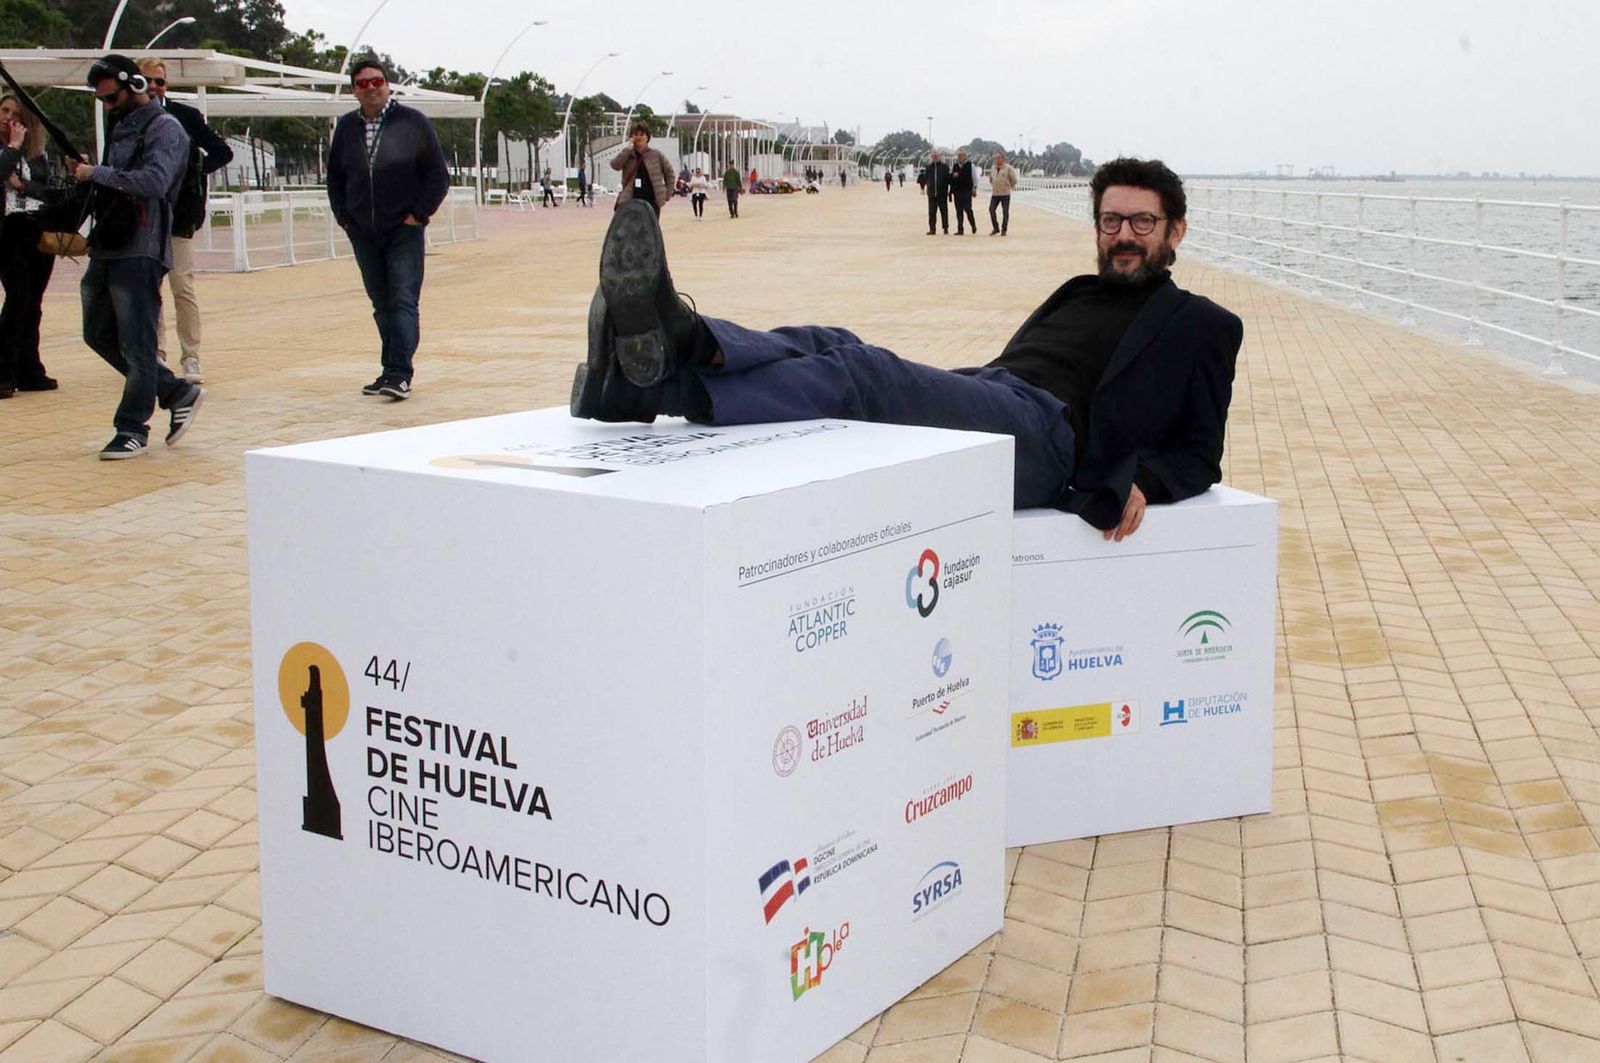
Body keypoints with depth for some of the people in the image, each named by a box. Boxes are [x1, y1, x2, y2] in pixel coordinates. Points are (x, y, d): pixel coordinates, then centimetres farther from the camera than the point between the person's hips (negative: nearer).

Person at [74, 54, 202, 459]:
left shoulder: (166, 129, -7)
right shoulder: (122, 127, 19)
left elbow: (154, 182, -22)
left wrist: (98, 173, -18)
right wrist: (86, 174, 2)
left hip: (140, 252, -10)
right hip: (107, 250, 10)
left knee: (136, 344, -4)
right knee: (99, 335, 13)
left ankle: (132, 429, 5)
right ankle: (179, 394, 20)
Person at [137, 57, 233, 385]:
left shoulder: (186, 116, 0)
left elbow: (223, 151, 1)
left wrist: (193, 172, -9)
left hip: (178, 214, -3)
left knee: (182, 287, -7)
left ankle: (191, 358, 0)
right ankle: (155, 355, 18)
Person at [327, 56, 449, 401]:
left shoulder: (413, 123, -3)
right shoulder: (346, 127, 8)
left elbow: (438, 175, -2)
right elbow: (334, 177, 18)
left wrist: (418, 215, -7)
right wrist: (344, 217, 8)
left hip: (404, 231, -4)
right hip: (363, 235, 4)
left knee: (403, 302, -12)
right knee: (382, 306, 9)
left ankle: (400, 375, -17)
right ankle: (390, 371, 15)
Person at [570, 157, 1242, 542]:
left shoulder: (1199, 325, 19)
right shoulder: (1079, 294, 37)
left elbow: (1199, 458, 11)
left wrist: (1141, 481, -11)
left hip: (1045, 433, -7)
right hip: (976, 396, 7)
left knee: (863, 374, -31)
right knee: (830, 345, -21)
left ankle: (670, 380, -51)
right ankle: (681, 343, -49)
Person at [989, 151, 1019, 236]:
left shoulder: (1008, 168, -7)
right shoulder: (993, 168, 10)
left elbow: (1014, 179, -3)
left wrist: (1010, 187, 4)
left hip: (1005, 194, -5)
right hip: (995, 194, 5)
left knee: (1005, 211, 0)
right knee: (991, 209, -5)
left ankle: (1004, 230, 7)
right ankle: (995, 228, 6)